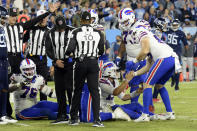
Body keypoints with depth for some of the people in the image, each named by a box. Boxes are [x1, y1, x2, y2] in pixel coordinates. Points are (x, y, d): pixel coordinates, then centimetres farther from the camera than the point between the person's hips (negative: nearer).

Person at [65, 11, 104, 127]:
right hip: (93, 63, 1)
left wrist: (67, 54, 13)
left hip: (81, 63, -1)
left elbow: (70, 49, -10)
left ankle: (74, 118, 18)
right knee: (94, 91, 1)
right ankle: (96, 119, -9)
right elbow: (101, 51, 7)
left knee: (77, 91, 12)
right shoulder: (98, 33, 2)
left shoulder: (76, 33, -5)